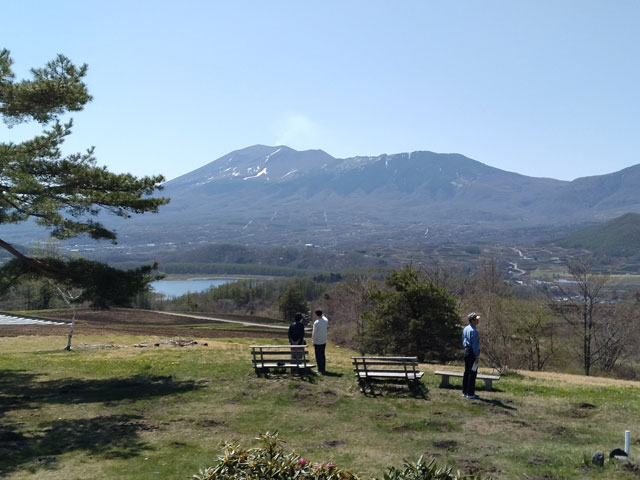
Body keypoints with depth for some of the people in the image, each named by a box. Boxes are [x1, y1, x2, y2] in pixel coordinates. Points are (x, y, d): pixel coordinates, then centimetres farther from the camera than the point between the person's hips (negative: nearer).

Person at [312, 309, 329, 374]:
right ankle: (323, 368, 23)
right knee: (322, 355, 17)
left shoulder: (316, 323, -18)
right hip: (324, 341, 6)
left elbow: (314, 333, -16)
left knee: (318, 356, 1)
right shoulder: (325, 320, 0)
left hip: (318, 342, -6)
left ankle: (321, 369, 0)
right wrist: (322, 316, 41)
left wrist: (313, 342, -6)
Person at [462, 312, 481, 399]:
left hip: (466, 351, 9)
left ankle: (465, 392, 19)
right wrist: (477, 356, -16)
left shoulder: (466, 329, 11)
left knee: (467, 372, 14)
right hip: (472, 352, -9)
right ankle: (470, 393, -2)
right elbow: (475, 344, -19)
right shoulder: (473, 330, -17)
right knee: (473, 373, -4)